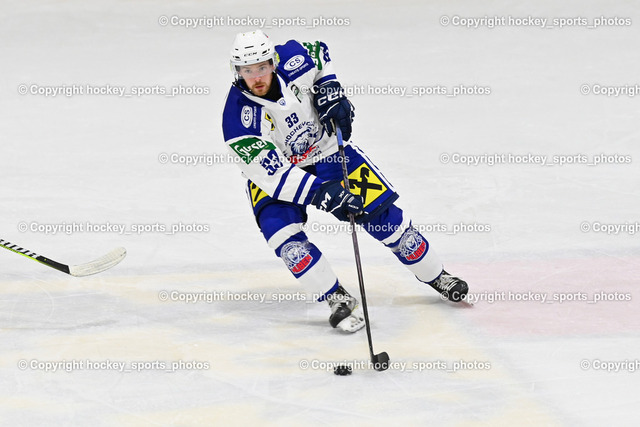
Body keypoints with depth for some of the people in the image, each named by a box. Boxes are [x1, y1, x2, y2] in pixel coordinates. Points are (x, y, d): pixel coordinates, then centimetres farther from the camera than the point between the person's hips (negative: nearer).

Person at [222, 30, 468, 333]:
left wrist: (330, 90, -9)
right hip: (274, 170, -2)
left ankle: (435, 276, 17)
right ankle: (339, 300, -16)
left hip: (326, 148, 2)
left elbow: (319, 52, 3)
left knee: (381, 211, -2)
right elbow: (274, 175, -31)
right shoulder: (238, 120, -32)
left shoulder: (292, 60, -24)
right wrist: (319, 192, -40)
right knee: (281, 229, -27)